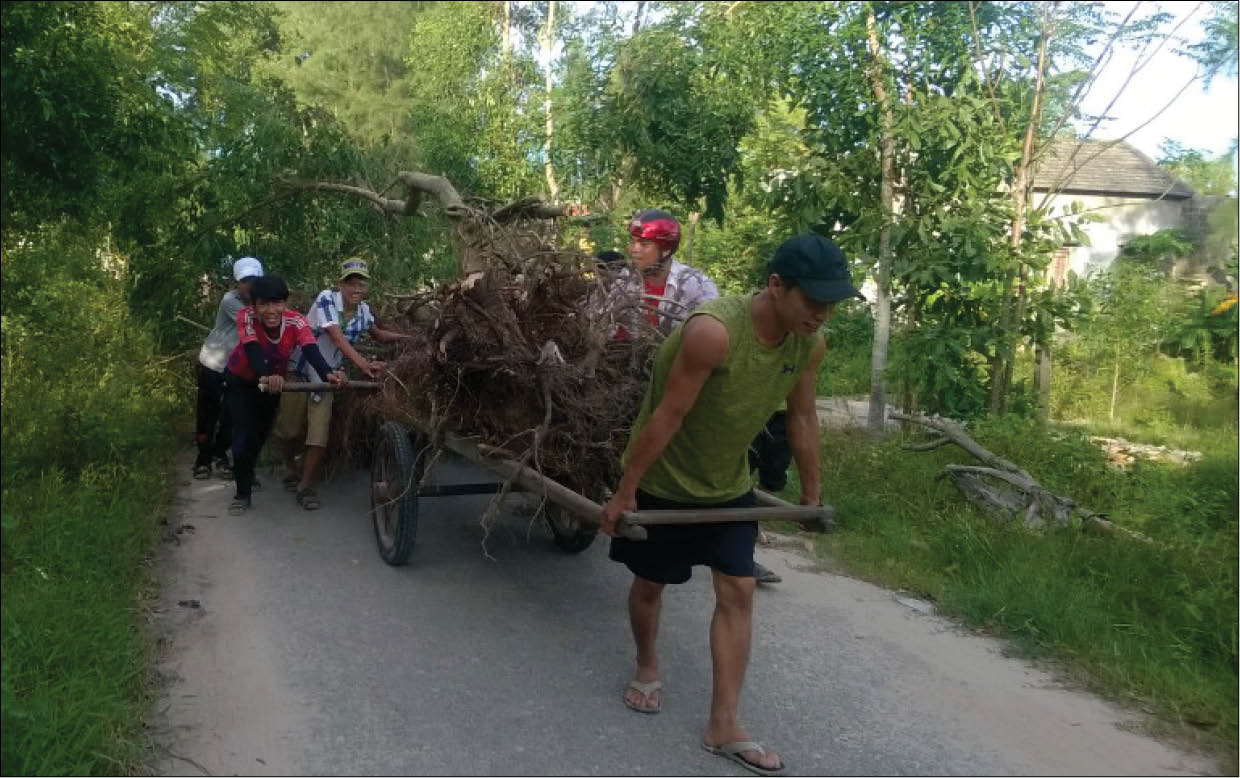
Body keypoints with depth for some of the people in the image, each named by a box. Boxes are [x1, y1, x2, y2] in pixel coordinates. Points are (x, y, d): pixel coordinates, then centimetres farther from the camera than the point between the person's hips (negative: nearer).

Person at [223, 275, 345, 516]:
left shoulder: (296, 322, -31)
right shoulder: (246, 317, -34)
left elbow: (311, 350, -47)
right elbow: (253, 350, -48)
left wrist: (328, 373, -67)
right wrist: (264, 377, -69)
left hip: (273, 382, 3)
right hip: (240, 380, -3)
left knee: (261, 431, 20)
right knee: (244, 432, -16)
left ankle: (246, 472, 51)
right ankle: (242, 493, 0)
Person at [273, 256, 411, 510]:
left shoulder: (363, 310, -3)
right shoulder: (327, 299, -20)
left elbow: (378, 335, 18)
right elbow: (337, 337, -34)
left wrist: (413, 337, 2)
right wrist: (363, 363, -48)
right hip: (299, 372, -3)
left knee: (319, 435, -7)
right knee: (289, 429, 8)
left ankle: (305, 486, 8)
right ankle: (290, 468, 38)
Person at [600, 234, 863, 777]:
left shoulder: (810, 344, -13)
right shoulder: (713, 331, -34)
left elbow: (802, 417, 3)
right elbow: (667, 416, -28)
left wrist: (811, 492, 12)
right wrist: (624, 493, -21)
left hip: (729, 486, 5)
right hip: (662, 481, -5)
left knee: (738, 592, 1)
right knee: (650, 584, 13)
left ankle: (723, 726, 11)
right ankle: (647, 669, 43)